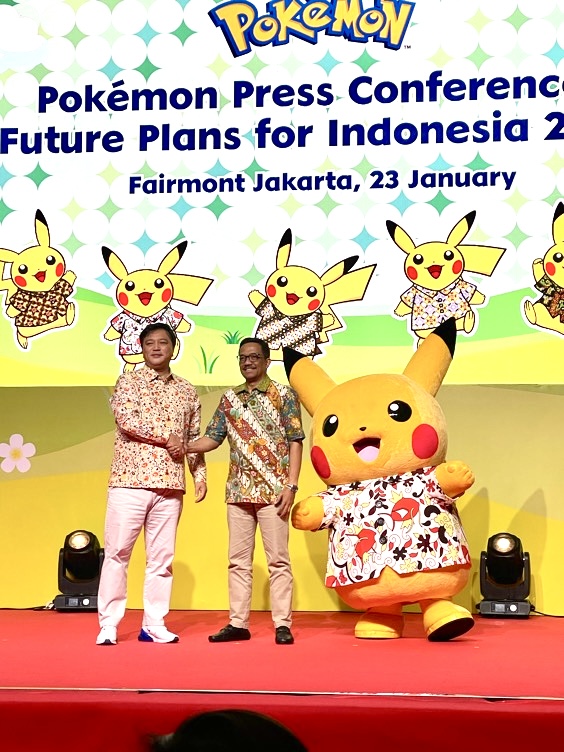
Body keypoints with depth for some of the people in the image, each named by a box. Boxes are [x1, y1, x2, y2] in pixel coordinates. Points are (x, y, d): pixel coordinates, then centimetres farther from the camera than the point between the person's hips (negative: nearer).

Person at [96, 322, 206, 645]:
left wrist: (200, 474, 5)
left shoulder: (187, 391, 15)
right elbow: (125, 419, -12)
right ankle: (109, 624, 7)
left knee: (162, 557, 5)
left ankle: (154, 625, 13)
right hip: (129, 481, -3)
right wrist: (167, 437, -11)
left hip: (170, 485, 3)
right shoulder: (128, 381, 4)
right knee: (117, 552, 0)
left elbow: (194, 438, 16)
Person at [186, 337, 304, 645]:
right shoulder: (229, 399, 14)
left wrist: (291, 485, -11)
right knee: (238, 560, 8)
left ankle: (282, 624, 4)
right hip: (238, 491, 5)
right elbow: (212, 438, 12)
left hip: (273, 490, -5)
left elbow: (295, 442, -3)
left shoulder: (283, 395, 1)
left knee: (278, 559, -1)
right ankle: (238, 623, 14)